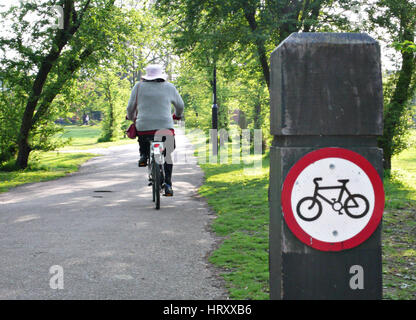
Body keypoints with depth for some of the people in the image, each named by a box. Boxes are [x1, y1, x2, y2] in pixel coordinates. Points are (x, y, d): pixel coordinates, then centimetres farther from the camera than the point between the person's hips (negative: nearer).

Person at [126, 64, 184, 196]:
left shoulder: (139, 86, 6)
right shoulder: (169, 87, 9)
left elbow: (131, 107, 8)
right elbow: (180, 105, 20)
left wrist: (131, 117, 30)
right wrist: (177, 115, 42)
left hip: (144, 128, 0)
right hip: (165, 127, 0)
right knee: (167, 155, 17)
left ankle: (143, 156, 21)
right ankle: (168, 186, 7)